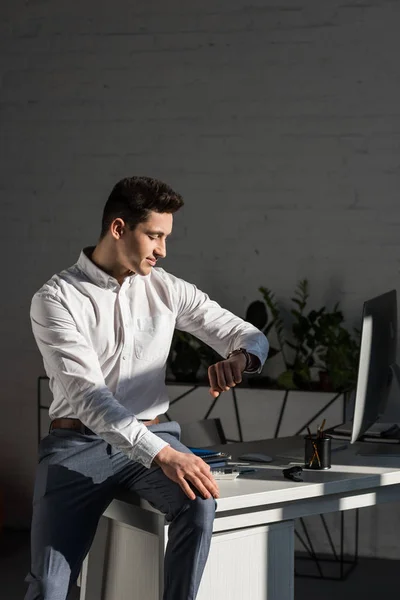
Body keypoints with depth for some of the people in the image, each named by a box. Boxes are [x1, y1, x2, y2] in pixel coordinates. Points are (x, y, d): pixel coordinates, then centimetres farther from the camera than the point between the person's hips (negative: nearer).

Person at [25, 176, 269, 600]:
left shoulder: (168, 290, 6)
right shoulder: (55, 299, -7)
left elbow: (252, 338, 9)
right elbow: (87, 394, -19)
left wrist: (239, 357, -18)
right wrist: (162, 454, -30)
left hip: (151, 435, 3)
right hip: (77, 443, -2)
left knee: (199, 504, -29)